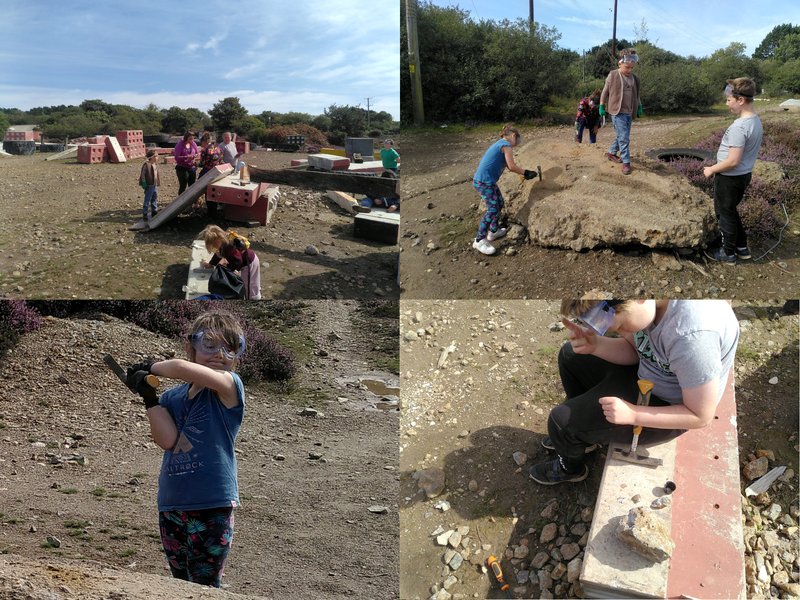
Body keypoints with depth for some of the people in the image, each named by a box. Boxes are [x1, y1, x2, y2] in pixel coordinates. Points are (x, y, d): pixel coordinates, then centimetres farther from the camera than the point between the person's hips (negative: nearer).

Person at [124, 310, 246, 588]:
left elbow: (182, 368, -25)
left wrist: (151, 366, -7)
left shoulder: (229, 386, -10)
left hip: (212, 506, -6)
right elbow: (168, 440, -7)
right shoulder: (171, 397, 7)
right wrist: (149, 397, -11)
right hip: (171, 506, 6)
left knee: (204, 587, 3)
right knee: (181, 584, 20)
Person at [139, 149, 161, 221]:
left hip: (155, 185, 8)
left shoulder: (155, 165, 10)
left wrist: (158, 183, 18)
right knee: (147, 200, -2)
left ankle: (154, 212, 28)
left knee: (155, 199, 16)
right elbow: (142, 175, -14)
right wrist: (144, 184, -17)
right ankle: (144, 214, 5)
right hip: (149, 186, -8)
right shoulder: (146, 165, -15)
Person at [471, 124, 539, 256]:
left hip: (487, 180, 10)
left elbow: (508, 166, 19)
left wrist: (524, 173, 16)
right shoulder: (506, 145, -10)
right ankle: (479, 241, -10)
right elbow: (512, 166, -13)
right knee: (493, 209, -11)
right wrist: (526, 172, 1)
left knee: (499, 203, 19)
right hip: (484, 181, -10)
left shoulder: (500, 144, 19)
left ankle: (493, 231, 32)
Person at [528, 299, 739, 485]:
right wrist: (594, 344, -19)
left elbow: (701, 416, -26)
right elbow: (633, 348, -1)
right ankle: (583, 436, 37)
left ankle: (571, 466, 27)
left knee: (561, 421, -9)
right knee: (570, 356, 17)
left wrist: (632, 414, -28)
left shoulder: (692, 336, -41)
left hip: (666, 407, -7)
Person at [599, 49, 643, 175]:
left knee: (621, 136, 14)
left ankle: (611, 153, 35)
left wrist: (640, 107, 18)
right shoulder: (613, 76, -6)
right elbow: (605, 92, 1)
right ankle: (626, 162, -3)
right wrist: (601, 107, 1)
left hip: (629, 113, 6)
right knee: (624, 138, -9)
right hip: (618, 112, -6)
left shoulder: (634, 78, 8)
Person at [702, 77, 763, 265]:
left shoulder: (739, 127, -28)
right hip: (744, 174, 9)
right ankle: (741, 247, 34)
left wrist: (712, 170, -12)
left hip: (730, 178, -9)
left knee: (725, 214, 8)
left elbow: (733, 161, -28)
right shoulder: (756, 120, 3)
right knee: (730, 211, 24)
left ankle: (728, 253, 21)